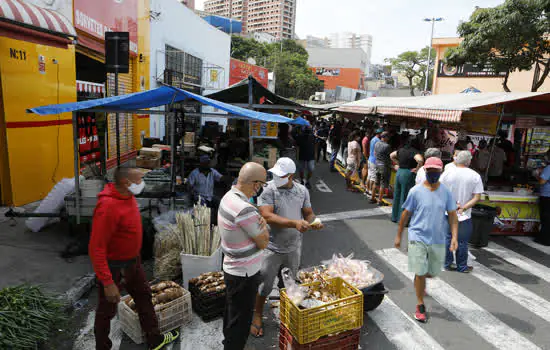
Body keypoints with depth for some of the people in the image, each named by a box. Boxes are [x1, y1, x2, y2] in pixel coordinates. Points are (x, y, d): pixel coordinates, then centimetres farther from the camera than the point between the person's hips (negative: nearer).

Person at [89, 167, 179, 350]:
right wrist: (108, 283, -27)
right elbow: (96, 248, -29)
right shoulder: (108, 206, -31)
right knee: (107, 310, 13)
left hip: (132, 261, 9)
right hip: (113, 266, -9)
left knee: (144, 297, 21)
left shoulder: (128, 195, -4)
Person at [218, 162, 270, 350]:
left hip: (232, 269, 10)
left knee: (232, 312, 29)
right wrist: (263, 223, -3)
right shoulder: (245, 210, -32)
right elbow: (263, 242, -20)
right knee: (240, 322, 9)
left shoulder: (228, 196, -2)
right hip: (244, 274, -10)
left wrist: (258, 221, -12)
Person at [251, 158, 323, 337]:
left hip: (294, 247, 4)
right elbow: (267, 216, -27)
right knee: (264, 285, 10)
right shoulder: (268, 190, -17)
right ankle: (257, 315, 33)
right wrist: (295, 223, -35)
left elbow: (309, 213, 9)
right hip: (272, 248, -4)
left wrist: (313, 221, -15)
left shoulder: (302, 191, -1)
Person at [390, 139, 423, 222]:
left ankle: (394, 217, 28)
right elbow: (420, 160, -30)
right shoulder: (414, 151, -12)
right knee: (405, 198, 1)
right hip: (408, 174, -7)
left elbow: (391, 155, 23)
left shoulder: (401, 150, 8)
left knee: (396, 196, 16)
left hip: (399, 172, 7)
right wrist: (417, 169, -14)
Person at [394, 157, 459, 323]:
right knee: (420, 273, -1)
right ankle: (420, 306, 18)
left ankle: (420, 282, 51)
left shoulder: (446, 192, -1)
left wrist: (454, 237, -8)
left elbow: (452, 215, 3)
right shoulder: (416, 191, -8)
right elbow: (406, 214, -1)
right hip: (418, 237, -3)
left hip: (438, 239, 3)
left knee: (433, 272, 16)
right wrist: (399, 236, 3)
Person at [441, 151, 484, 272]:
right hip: (464, 216, -1)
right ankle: (462, 267, 23)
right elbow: (477, 197, -11)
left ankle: (447, 264, 24)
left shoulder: (447, 173, -7)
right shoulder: (475, 176, -7)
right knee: (462, 242, 10)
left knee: (448, 238, 14)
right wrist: (463, 208, -14)